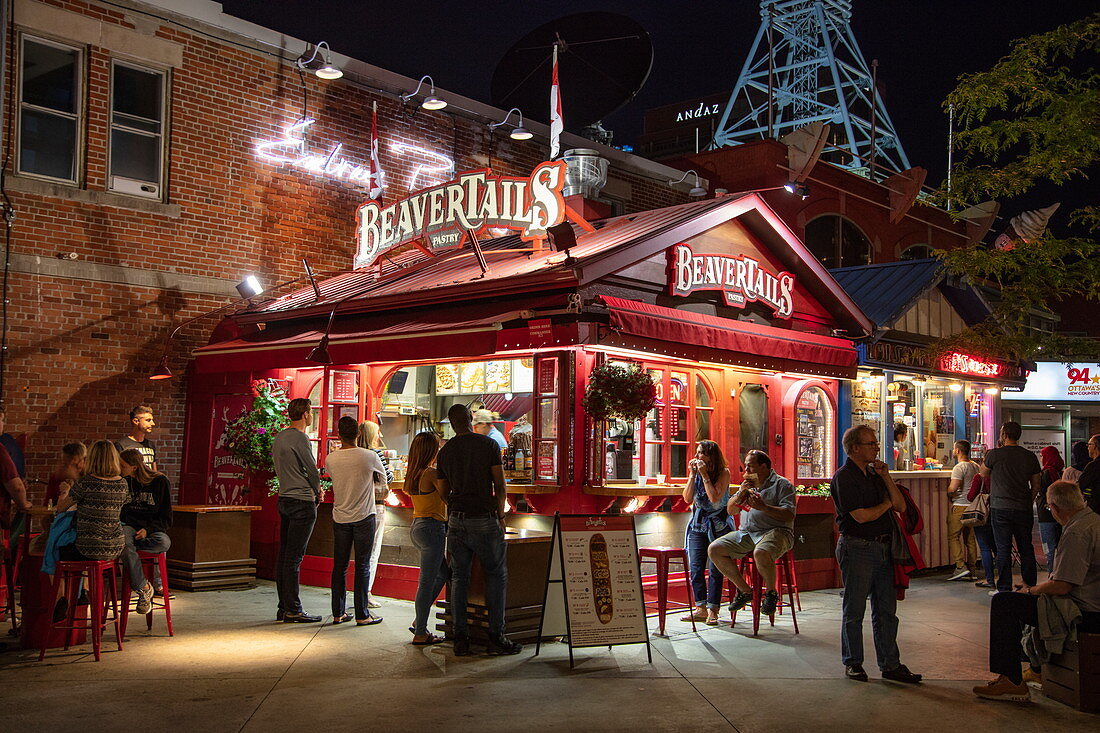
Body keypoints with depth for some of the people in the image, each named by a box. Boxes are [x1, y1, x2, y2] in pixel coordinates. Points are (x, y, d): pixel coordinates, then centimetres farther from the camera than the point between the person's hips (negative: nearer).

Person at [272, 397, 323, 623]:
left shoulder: (278, 438, 14)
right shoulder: (300, 438, -13)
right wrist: (318, 491, 10)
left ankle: (283, 608, 15)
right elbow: (312, 469, -8)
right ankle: (293, 610, -5)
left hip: (284, 499, 9)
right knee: (294, 557, -7)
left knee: (284, 555, 10)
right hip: (302, 502, -9)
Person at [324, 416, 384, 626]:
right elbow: (383, 481, 5)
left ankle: (338, 613, 15)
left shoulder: (331, 459, -4)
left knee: (339, 566, 10)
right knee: (363, 566, 2)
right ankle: (362, 615, 5)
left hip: (340, 518, 3)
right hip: (364, 517, -3)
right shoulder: (370, 457, -10)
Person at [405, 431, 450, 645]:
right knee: (427, 582, -2)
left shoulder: (413, 474, 9)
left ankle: (419, 621, 21)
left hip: (416, 527, 10)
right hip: (432, 528, -9)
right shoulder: (432, 473, -16)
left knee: (443, 574, 21)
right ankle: (420, 633, 4)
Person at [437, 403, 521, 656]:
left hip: (456, 521, 4)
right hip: (484, 520, -4)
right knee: (496, 576, 6)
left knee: (459, 578, 9)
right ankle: (496, 637, 3)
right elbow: (500, 486, -2)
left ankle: (460, 640, 9)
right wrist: (500, 515, 11)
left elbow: (445, 491, 14)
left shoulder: (445, 451, 9)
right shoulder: (488, 444, -2)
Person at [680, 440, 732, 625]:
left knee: (714, 569, -6)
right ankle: (700, 608, 8)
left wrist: (704, 474, -19)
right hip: (698, 524, 5)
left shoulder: (723, 473, -8)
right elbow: (687, 498, -2)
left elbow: (715, 498, -19)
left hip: (718, 525, -5)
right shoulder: (696, 472, 6)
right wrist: (693, 475, -9)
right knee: (695, 568, 0)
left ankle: (712, 610, -1)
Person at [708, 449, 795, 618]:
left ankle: (771, 592, -10)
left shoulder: (782, 484, -1)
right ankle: (745, 590, 3)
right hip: (746, 533, 7)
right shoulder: (749, 484, 21)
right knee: (714, 549, -10)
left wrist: (762, 506, -20)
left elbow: (789, 515, -13)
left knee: (761, 553, -40)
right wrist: (741, 493, 0)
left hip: (775, 532, -7)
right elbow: (730, 510, 17)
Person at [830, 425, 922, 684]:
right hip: (857, 548, -7)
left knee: (886, 610, 9)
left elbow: (900, 506, 10)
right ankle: (853, 663, 14)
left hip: (883, 548, 8)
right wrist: (886, 504, -1)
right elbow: (861, 516, -18)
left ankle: (890, 665, 15)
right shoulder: (844, 477, -10)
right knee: (854, 610, 3)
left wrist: (885, 477, -2)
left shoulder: (874, 474, 15)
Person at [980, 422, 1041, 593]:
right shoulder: (1030, 456, 4)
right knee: (1026, 548, 12)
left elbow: (983, 473, 13)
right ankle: (1030, 587, 17)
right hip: (1023, 509, 3)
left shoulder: (995, 454, -6)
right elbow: (1036, 486, 9)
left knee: (1003, 549, 1)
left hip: (1000, 508, -3)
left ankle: (1004, 588, 3)